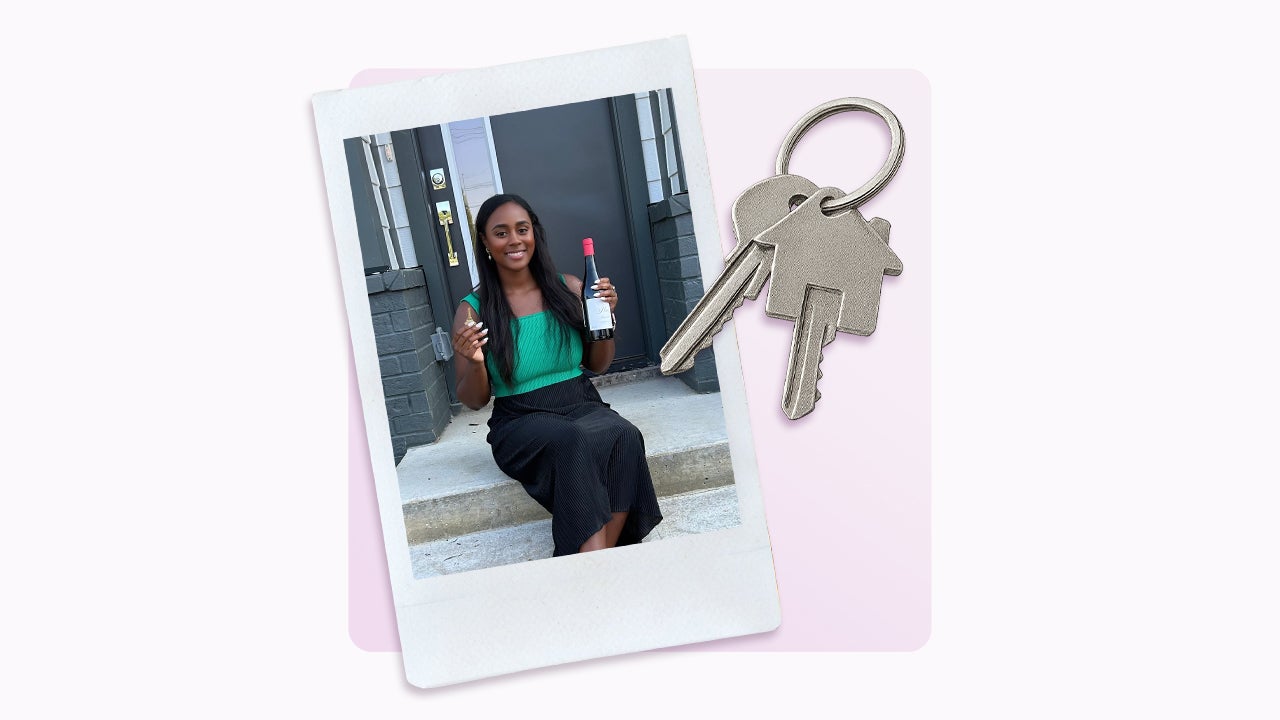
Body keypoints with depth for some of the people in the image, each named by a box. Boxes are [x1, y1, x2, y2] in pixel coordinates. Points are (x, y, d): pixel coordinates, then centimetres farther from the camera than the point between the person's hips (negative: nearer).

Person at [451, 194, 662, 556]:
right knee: (575, 441, -36)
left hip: (583, 405, 3)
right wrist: (475, 363, -17)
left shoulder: (569, 288, 7)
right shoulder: (473, 310, 0)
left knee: (624, 435, -32)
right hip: (521, 422, -3)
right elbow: (474, 400, 4)